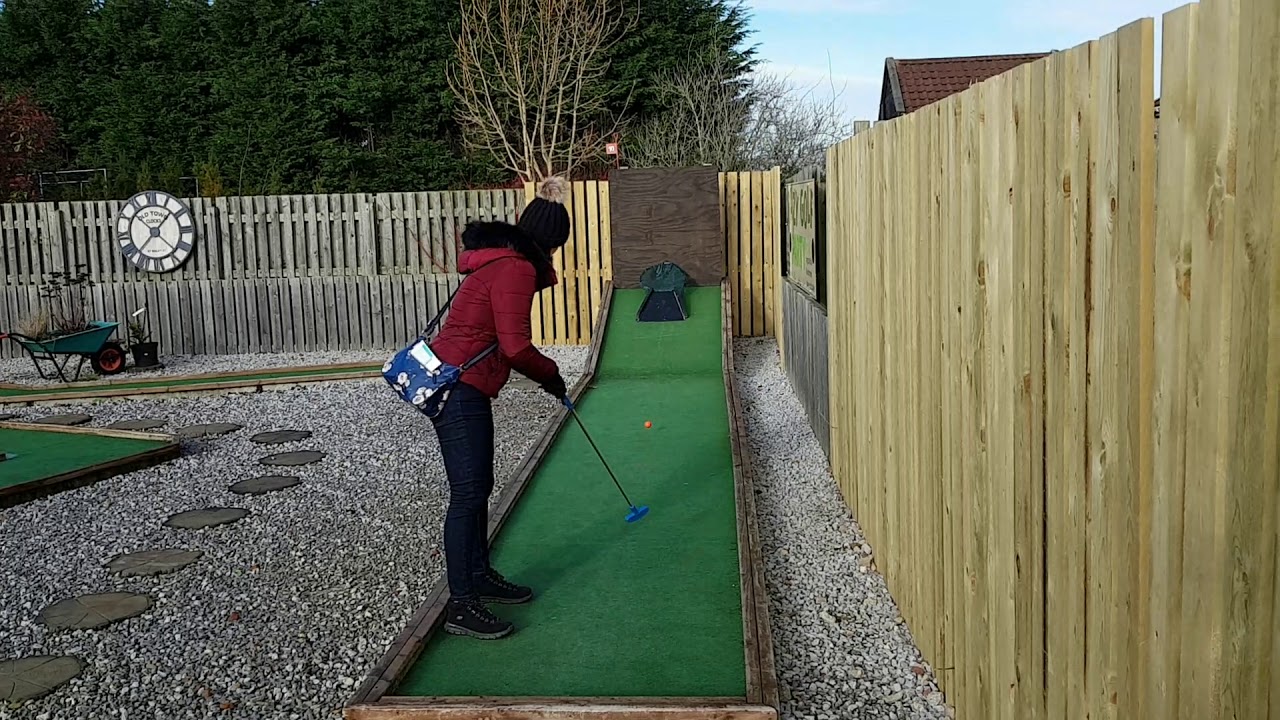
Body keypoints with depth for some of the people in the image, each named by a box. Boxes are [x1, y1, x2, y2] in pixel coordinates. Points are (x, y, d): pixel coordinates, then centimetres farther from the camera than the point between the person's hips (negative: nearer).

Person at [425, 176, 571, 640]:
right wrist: (550, 375, -5)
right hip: (458, 389, -10)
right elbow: (516, 347, -21)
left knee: (478, 488, 19)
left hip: (460, 387, 10)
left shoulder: (504, 261, 15)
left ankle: (480, 575, 33)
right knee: (468, 493, -7)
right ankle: (461, 606, 0)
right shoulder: (515, 270, -16)